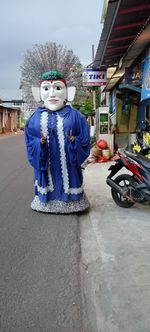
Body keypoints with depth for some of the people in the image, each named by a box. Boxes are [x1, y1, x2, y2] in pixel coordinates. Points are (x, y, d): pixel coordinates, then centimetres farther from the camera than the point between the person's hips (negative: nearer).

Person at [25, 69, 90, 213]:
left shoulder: (75, 116, -2)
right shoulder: (35, 118, 4)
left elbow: (84, 141, -3)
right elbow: (31, 143, 1)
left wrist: (74, 143, -22)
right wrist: (40, 144, -18)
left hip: (67, 162, -1)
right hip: (45, 162, 2)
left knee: (67, 179, 7)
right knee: (48, 180, 11)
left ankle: (70, 198, 28)